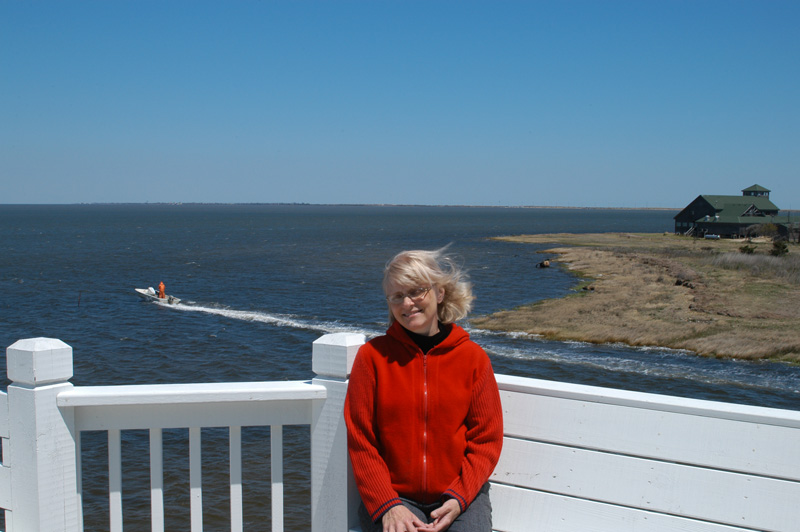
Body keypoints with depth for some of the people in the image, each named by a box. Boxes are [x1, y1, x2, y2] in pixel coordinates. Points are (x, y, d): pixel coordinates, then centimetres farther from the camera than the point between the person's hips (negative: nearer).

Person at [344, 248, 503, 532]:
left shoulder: (473, 357, 4)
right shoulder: (373, 355, 2)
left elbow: (486, 440, 4)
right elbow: (360, 442, -1)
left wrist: (457, 499, -9)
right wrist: (388, 505, -11)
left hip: (460, 495, 1)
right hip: (392, 494, -1)